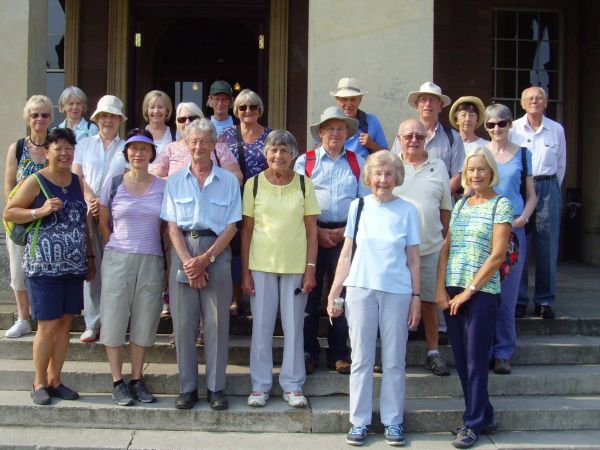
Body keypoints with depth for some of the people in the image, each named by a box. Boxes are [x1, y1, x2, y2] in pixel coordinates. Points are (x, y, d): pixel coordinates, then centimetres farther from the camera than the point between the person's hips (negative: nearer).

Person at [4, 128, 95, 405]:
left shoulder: (78, 182, 12)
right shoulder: (35, 182, -5)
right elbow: (9, 213, -4)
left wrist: (90, 258, 15)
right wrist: (40, 211, -18)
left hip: (74, 266, 5)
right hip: (44, 266, -5)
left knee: (65, 323, 8)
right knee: (48, 325, -3)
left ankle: (54, 380, 21)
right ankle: (39, 383, 13)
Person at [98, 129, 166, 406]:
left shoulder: (162, 187, 5)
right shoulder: (113, 183, 3)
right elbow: (103, 223, 8)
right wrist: (117, 249, 4)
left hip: (151, 260, 1)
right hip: (118, 258, -1)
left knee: (144, 321, 6)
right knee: (115, 318, 1)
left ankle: (137, 379, 17)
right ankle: (117, 381, 12)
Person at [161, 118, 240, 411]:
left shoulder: (228, 180, 6)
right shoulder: (175, 181, 10)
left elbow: (231, 227, 1)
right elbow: (172, 226, 3)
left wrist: (206, 258, -10)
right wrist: (188, 261, -10)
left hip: (217, 252, -1)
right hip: (182, 253, 1)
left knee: (217, 323, 0)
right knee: (183, 323, 2)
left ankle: (215, 388, 10)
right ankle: (187, 388, 12)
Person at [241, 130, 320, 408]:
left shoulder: (304, 184, 2)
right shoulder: (254, 184, 1)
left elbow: (312, 230, 3)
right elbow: (247, 230, 3)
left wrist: (311, 269, -4)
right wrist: (245, 272, -2)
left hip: (296, 266, 0)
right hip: (261, 265, 0)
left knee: (294, 327, 7)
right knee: (261, 327, 6)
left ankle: (293, 385, 19)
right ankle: (260, 385, 18)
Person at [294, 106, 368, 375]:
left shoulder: (357, 163, 11)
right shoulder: (305, 161, 6)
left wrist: (346, 231, -5)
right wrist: (318, 231, -8)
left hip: (347, 236, 1)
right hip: (312, 234, -1)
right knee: (309, 293, 3)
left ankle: (339, 353, 16)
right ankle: (308, 352, 14)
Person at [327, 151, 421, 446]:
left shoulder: (407, 211, 4)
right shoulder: (358, 206, 6)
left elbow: (413, 259, 6)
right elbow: (347, 254, 8)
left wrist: (416, 297, 1)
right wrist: (333, 293, 4)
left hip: (397, 292, 0)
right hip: (361, 289, 1)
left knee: (394, 361, 6)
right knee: (361, 359, 5)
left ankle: (392, 421, 17)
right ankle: (359, 421, 15)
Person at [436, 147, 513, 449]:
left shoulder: (501, 205, -4)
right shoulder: (460, 204, 12)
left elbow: (497, 255, -11)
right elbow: (446, 248, 9)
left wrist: (469, 291, -11)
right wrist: (440, 288, -1)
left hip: (482, 292, -6)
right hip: (452, 292, 6)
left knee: (475, 360, 0)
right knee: (461, 359, 10)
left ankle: (474, 424, 12)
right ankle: (483, 416, 25)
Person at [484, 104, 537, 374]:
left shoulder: (523, 154, 9)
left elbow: (531, 195, 13)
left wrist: (524, 217, -6)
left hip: (513, 228, 0)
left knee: (507, 294, 1)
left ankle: (503, 352, 10)